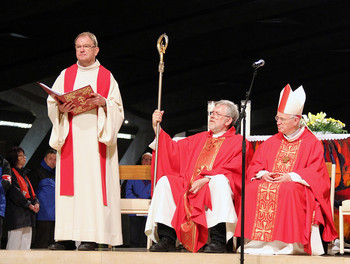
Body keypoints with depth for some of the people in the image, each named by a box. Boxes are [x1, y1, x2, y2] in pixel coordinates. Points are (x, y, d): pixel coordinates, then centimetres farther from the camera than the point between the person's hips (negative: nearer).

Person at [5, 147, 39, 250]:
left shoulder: (24, 174, 22)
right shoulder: (11, 173, -6)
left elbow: (30, 191, 20)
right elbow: (14, 193, -16)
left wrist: (36, 202, 0)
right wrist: (29, 205, -15)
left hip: (28, 215, 9)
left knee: (26, 245, 5)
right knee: (14, 245, -11)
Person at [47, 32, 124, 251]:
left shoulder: (106, 77, 10)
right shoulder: (65, 75, 16)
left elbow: (118, 108, 4)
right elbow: (51, 103, 11)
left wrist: (103, 103, -15)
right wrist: (61, 108, -10)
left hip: (95, 137, -2)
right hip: (70, 137, 2)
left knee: (93, 182, -10)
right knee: (69, 181, -6)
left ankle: (91, 236, -14)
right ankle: (66, 236, -8)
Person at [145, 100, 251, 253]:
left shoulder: (237, 142, 9)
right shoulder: (199, 139, 29)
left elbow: (234, 169, -7)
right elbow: (174, 150, 22)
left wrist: (206, 179, -19)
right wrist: (157, 128, 12)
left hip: (213, 188, -5)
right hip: (188, 187, 5)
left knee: (220, 180, -37)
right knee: (165, 181, -18)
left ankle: (218, 240, -39)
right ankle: (167, 239, -25)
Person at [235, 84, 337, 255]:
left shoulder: (312, 143, 1)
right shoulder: (272, 142, 17)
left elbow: (316, 172, -8)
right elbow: (255, 166, 15)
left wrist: (291, 177, -20)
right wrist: (263, 174, -8)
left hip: (297, 186, -5)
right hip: (270, 181, 5)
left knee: (288, 190, -39)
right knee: (252, 189, -26)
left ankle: (289, 242, -36)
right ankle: (260, 240, -27)